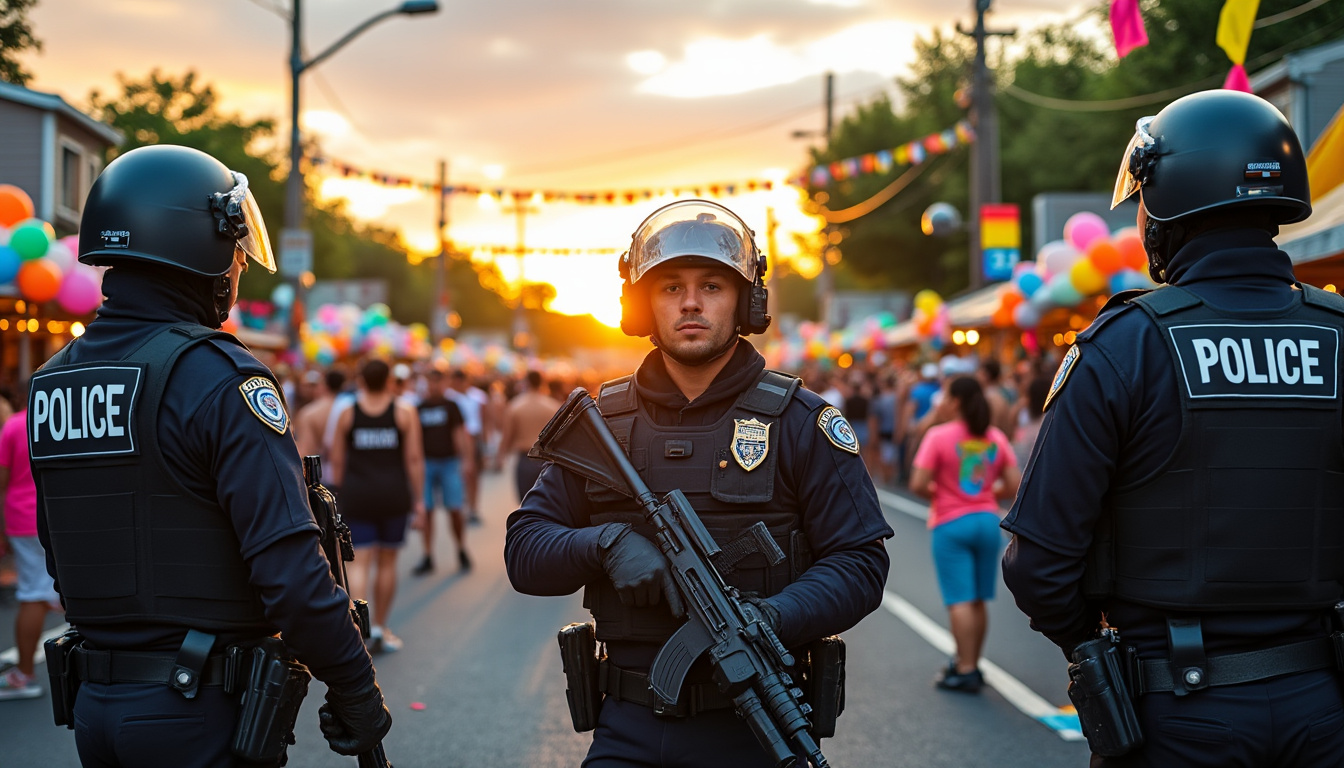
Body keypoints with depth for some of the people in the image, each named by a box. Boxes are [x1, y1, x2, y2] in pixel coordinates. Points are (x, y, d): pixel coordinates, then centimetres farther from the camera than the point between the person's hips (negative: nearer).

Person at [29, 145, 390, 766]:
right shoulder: (218, 377, -16)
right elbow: (288, 567, -21)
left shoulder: (51, 382, 8)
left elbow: (63, 561, 15)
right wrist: (356, 692, -12)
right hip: (201, 713, -7)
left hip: (95, 711, 7)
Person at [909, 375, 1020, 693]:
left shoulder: (939, 436, -11)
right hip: (988, 521, 5)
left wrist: (936, 490, 4)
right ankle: (969, 664, 22)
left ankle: (965, 671, -4)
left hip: (951, 523, -5)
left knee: (960, 600, -4)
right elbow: (1013, 485, 2)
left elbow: (918, 484, -17)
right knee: (978, 601, 13)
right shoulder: (996, 437, 4)